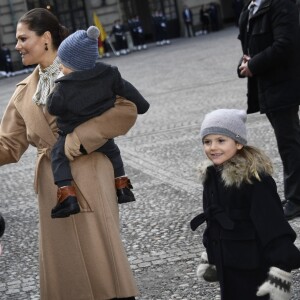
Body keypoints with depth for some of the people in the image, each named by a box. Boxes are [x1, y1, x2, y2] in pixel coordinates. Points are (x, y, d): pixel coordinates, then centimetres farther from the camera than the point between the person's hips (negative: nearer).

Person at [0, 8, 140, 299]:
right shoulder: (24, 92, 13)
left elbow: (126, 109, -11)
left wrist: (78, 138, -16)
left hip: (89, 180, -5)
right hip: (52, 187, 6)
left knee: (101, 261, -5)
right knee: (63, 268, 8)